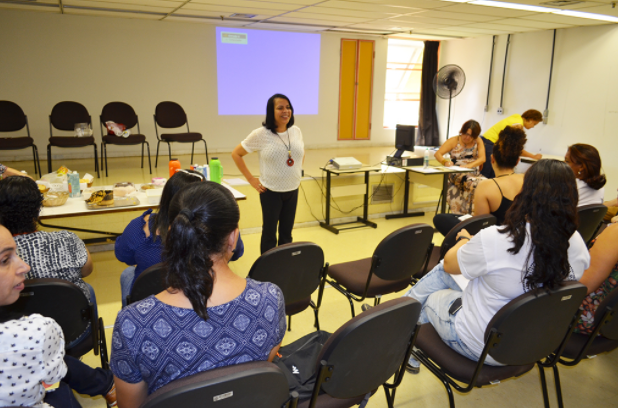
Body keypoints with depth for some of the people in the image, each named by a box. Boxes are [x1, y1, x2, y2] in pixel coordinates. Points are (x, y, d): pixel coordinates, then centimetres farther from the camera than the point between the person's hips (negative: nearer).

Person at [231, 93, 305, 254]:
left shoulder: (296, 131, 1)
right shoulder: (261, 134, -13)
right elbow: (236, 154, -5)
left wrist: (298, 173, 10)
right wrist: (251, 179, -9)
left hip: (292, 190, 4)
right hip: (271, 191, -4)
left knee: (287, 234, 14)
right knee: (269, 234, 5)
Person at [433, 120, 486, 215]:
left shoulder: (478, 142, 9)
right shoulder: (454, 141, 4)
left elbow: (482, 158, -5)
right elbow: (437, 154, -5)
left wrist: (469, 165, -25)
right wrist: (446, 162, -27)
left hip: (474, 174, 3)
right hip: (456, 174, -3)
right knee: (473, 183, -33)